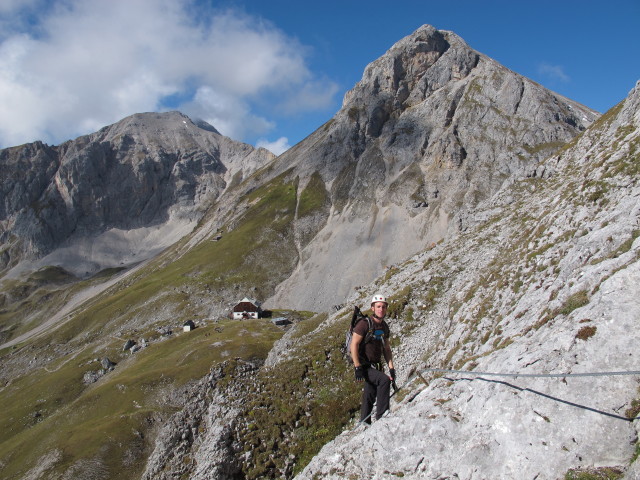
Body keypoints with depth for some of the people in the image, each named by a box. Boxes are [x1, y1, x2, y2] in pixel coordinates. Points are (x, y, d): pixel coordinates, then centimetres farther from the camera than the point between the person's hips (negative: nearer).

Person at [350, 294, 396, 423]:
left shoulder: (384, 327, 9)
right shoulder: (364, 323, -14)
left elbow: (386, 349, 15)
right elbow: (354, 345, -18)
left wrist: (391, 368, 5)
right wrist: (358, 368, -22)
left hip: (375, 366, 7)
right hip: (363, 366, -7)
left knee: (370, 397, 11)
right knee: (384, 380, -26)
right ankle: (381, 416, -22)